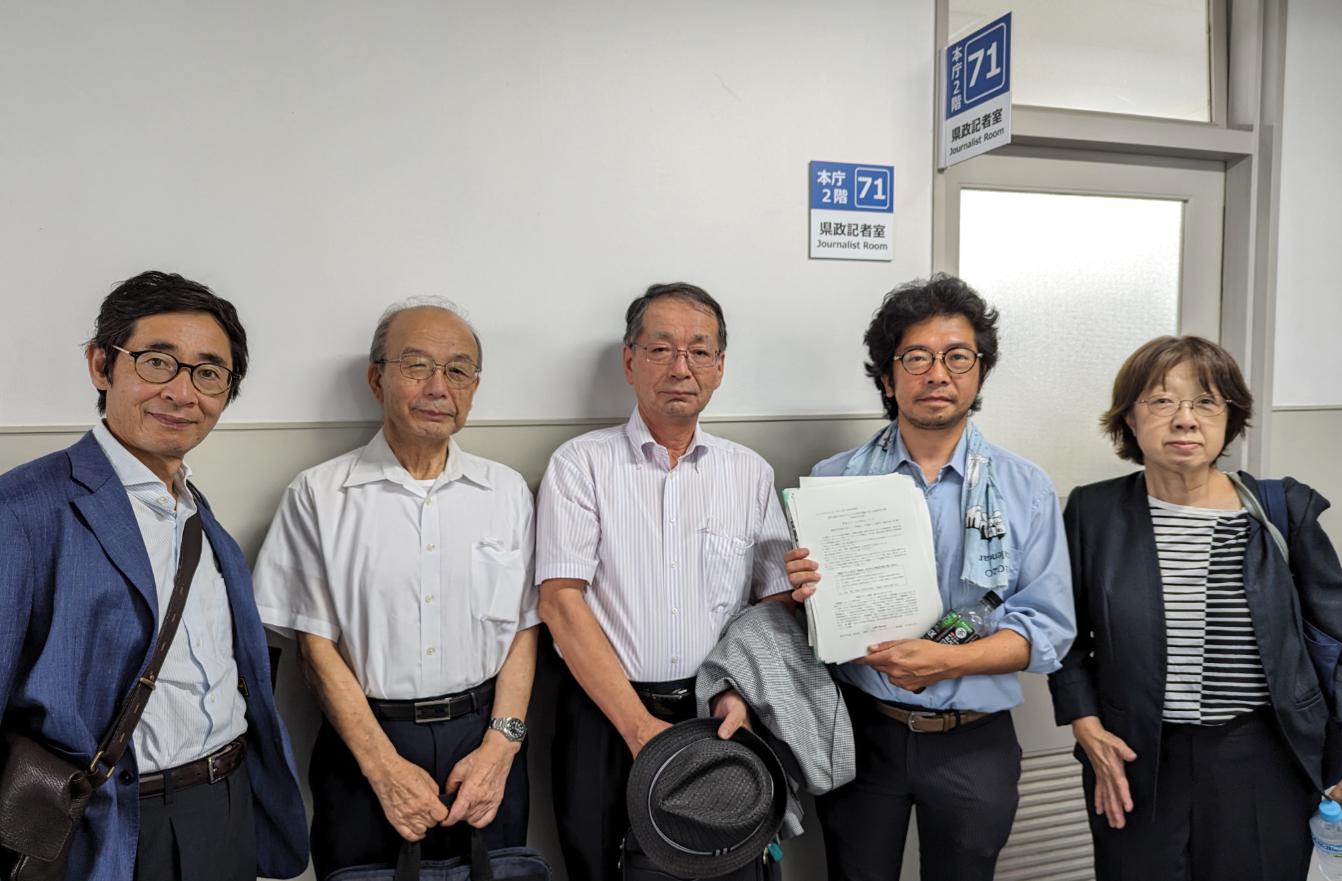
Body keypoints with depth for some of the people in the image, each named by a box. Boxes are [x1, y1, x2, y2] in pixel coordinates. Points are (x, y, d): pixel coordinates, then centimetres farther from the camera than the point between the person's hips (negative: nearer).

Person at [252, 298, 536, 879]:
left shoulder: (507, 492, 3)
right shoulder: (319, 495, -4)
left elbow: (524, 628, 3)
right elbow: (315, 642, -5)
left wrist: (500, 744, -8)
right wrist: (386, 767, -10)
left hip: (485, 740, 2)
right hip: (364, 741, -2)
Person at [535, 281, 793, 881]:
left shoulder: (751, 473, 6)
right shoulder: (580, 465, -3)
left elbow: (778, 604, 6)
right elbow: (561, 602, -10)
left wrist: (742, 692, -11)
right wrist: (639, 725, -15)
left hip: (716, 717, 3)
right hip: (604, 715, -2)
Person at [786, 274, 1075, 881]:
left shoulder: (1026, 490, -1)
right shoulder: (833, 482, -3)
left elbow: (1046, 628, -6)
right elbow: (799, 617, 1)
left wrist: (948, 661, -21)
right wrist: (805, 593, -22)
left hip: (974, 742, 1)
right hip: (861, 732, 0)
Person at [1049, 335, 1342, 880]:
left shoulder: (1284, 510, -5)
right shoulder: (1093, 511, -5)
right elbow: (1067, 636, 5)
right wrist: (1086, 726, -5)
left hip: (1263, 764, 0)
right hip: (1133, 764, 0)